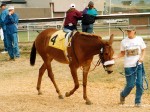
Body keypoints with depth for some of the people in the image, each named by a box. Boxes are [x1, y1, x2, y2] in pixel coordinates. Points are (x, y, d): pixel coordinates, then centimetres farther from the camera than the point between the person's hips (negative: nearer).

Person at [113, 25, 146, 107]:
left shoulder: (139, 39, 1)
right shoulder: (124, 41, 2)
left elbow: (143, 50, 7)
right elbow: (122, 53, 9)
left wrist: (142, 57, -11)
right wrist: (115, 57, -7)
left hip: (139, 65, 1)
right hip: (128, 66, -1)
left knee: (139, 84, -2)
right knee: (130, 84, -2)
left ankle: (138, 101, 11)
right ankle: (123, 95, 28)